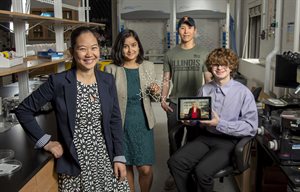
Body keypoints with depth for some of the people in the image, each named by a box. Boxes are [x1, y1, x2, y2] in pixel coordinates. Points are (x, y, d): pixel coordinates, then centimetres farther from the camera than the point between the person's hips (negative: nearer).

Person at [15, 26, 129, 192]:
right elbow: (23, 110, -4)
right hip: (74, 165, -3)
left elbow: (115, 120, 4)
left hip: (106, 161, 3)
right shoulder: (58, 81, -11)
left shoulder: (108, 80, 1)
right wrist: (45, 141, -8)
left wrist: (119, 157, 0)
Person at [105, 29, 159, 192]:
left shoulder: (148, 66, 2)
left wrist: (155, 93, -9)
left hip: (143, 123, 2)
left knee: (146, 169, 3)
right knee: (126, 166, 12)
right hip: (120, 124, -1)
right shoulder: (111, 69, -7)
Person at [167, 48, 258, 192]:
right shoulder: (204, 90, 7)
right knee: (175, 162, -17)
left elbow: (251, 127, -11)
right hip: (206, 137, 5)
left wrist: (220, 124, -19)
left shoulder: (243, 93, -7)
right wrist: (190, 119, -8)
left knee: (202, 171, -27)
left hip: (229, 141, -4)